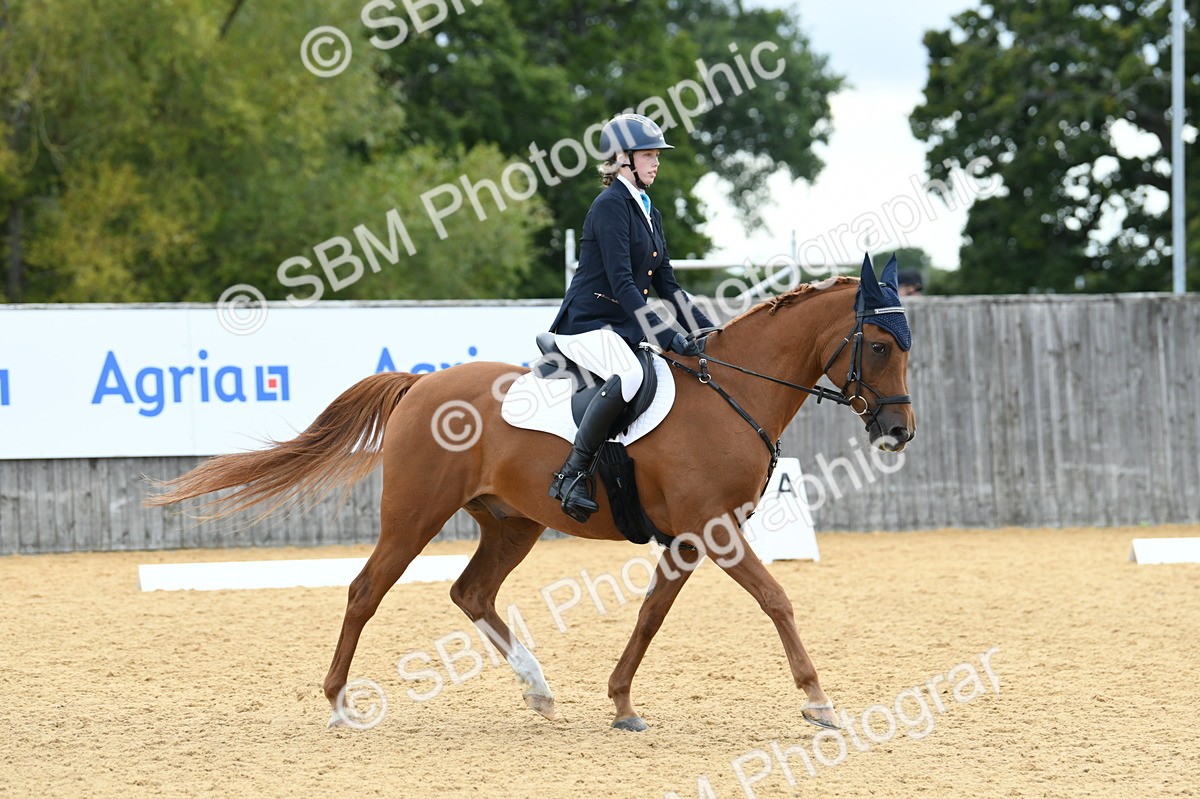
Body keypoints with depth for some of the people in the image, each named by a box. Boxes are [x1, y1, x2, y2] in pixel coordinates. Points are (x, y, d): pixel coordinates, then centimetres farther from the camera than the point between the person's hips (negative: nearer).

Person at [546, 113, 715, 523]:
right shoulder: (610, 205, -12)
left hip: (626, 328, 10)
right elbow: (621, 283, -21)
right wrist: (669, 338, -27)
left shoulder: (648, 212, 16)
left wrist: (710, 332, 7)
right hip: (588, 325, -10)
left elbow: (667, 285, 18)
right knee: (629, 375, -37)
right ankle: (572, 474, -30)